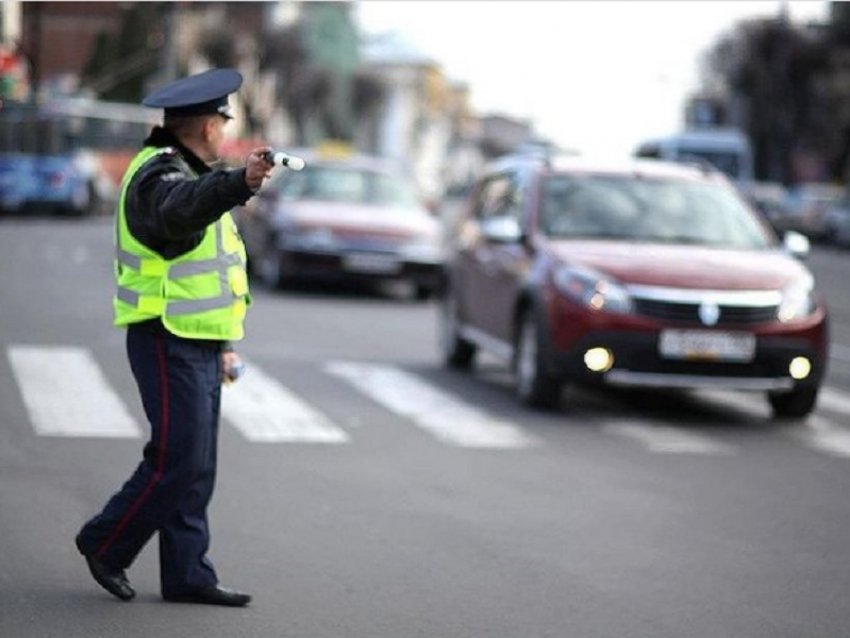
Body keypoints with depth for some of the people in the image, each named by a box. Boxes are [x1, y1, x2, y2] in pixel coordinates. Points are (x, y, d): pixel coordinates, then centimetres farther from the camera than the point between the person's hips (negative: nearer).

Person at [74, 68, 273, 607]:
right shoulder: (159, 175, -13)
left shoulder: (192, 173, 19)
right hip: (168, 342, -10)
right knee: (178, 460, -10)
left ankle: (187, 575, 13)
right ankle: (106, 544, 6)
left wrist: (223, 342, 24)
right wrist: (241, 183, -58)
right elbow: (181, 209, -40)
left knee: (197, 467, 9)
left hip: (198, 344, 10)